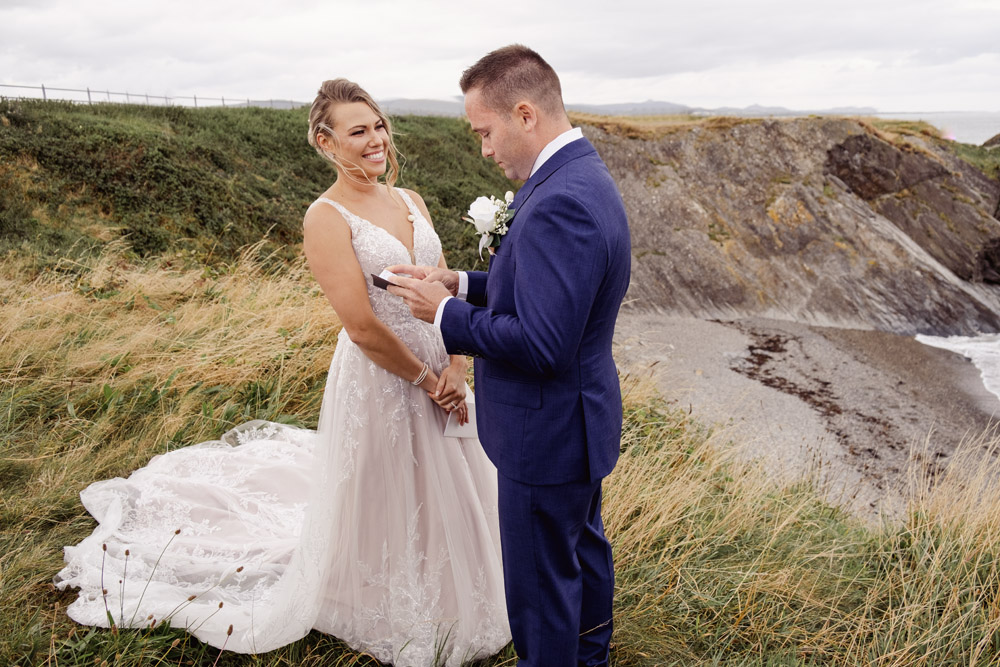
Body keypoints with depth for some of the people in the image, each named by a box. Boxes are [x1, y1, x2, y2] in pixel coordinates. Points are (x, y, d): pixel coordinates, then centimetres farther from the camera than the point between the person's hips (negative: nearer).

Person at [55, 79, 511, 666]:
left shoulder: (410, 201, 5)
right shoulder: (326, 219, -16)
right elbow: (363, 327, -21)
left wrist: (456, 368, -9)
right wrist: (427, 381, -12)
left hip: (438, 376, 7)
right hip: (378, 382, -6)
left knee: (444, 497, 21)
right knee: (383, 503, 13)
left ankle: (443, 601, 49)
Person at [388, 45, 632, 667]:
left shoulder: (560, 202, -29)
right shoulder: (584, 176, 5)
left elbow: (540, 343, -31)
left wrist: (446, 312, -19)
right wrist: (464, 284, 1)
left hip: (548, 434, -11)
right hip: (582, 416, 11)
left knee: (540, 586, 10)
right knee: (584, 547, 28)